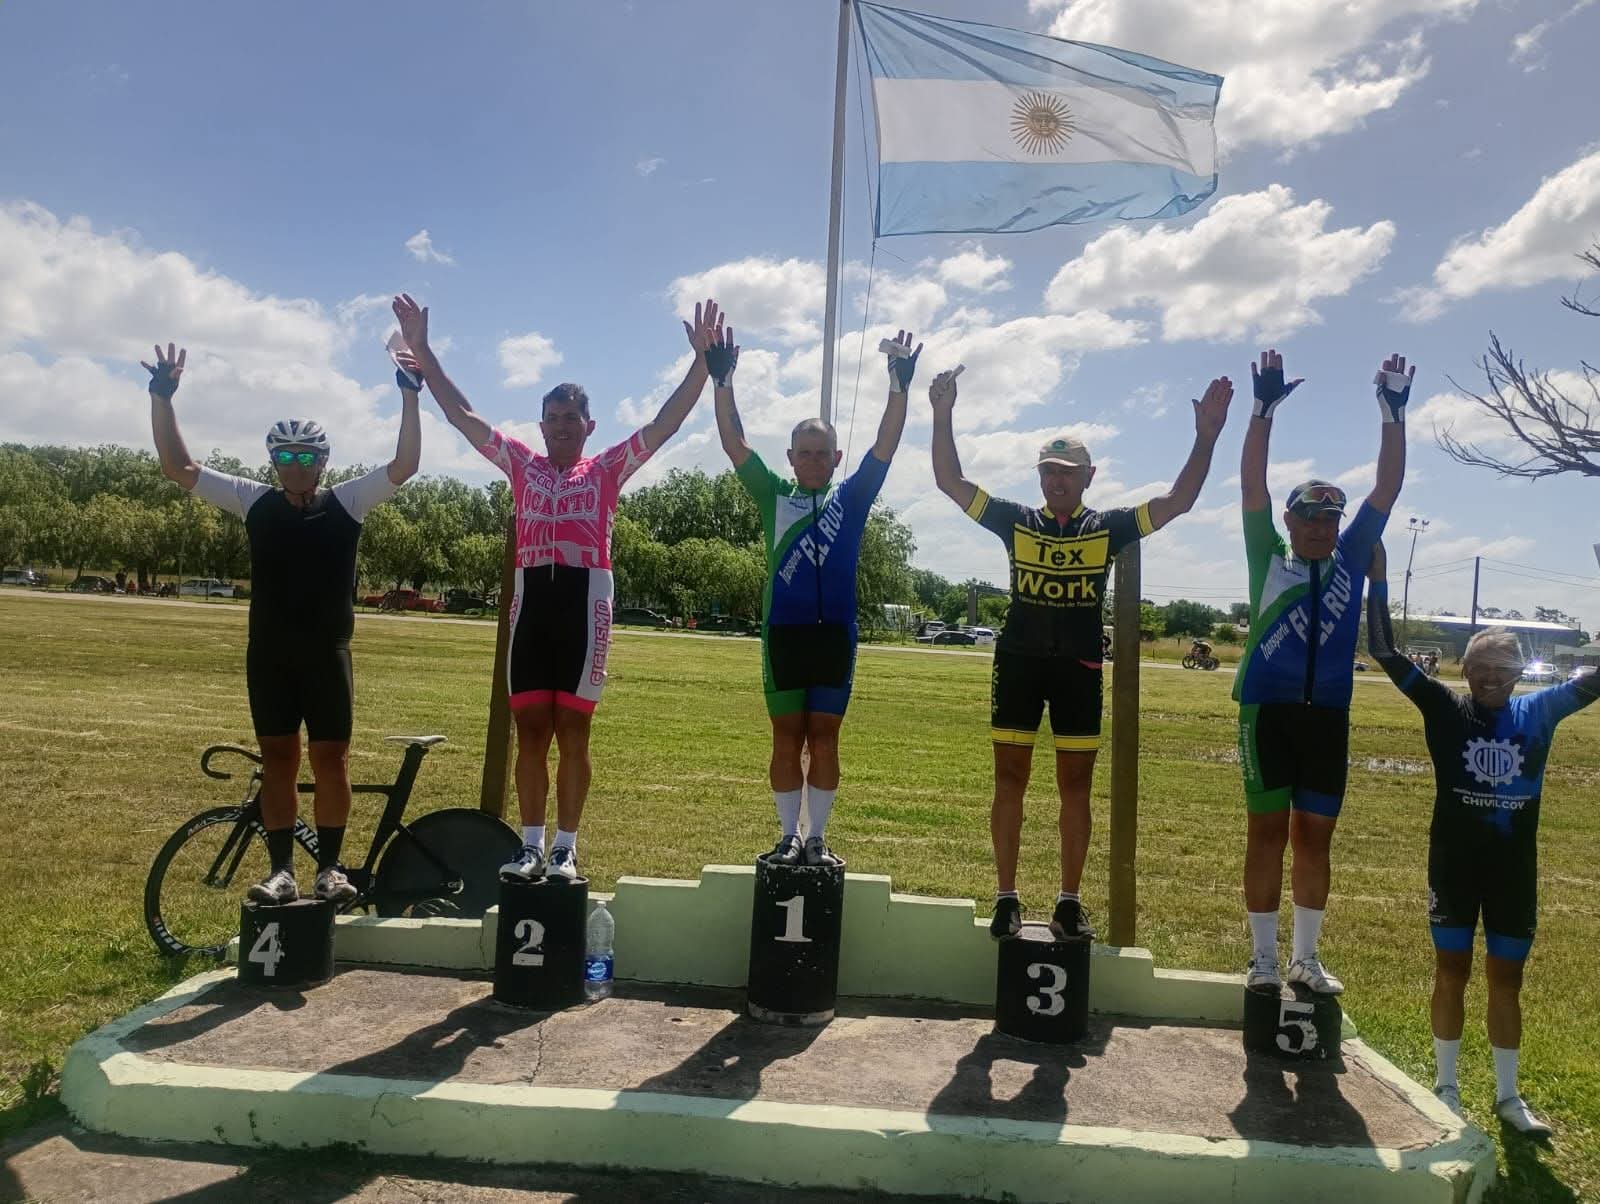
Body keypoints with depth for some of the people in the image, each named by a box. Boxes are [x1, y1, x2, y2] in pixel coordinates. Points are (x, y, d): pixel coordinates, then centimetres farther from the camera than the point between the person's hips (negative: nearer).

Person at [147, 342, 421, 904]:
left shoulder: (346, 503, -2)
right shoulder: (256, 502, 2)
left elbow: (404, 466, -11)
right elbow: (179, 467, 2)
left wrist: (409, 394, -19)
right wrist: (161, 398, -8)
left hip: (326, 653, -1)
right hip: (268, 653, 2)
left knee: (330, 758, 2)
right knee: (278, 759, 6)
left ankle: (329, 867, 11)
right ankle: (281, 869, 12)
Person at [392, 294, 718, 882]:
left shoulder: (608, 467, 9)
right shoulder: (522, 463, 15)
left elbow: (666, 422, 4)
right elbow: (461, 414, 15)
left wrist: (703, 360, -3)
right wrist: (422, 353, 11)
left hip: (583, 598, -2)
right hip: (532, 598, 2)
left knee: (572, 732, 3)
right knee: (531, 729, 5)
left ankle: (566, 849, 13)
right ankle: (531, 846, 15)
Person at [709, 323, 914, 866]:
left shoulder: (852, 496, 9)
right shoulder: (774, 495, 7)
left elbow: (885, 445, 0)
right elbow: (735, 444, 0)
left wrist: (899, 385, -11)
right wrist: (722, 380, -10)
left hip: (835, 632, 0)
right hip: (783, 631, 0)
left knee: (824, 736, 4)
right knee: (787, 736, 5)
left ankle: (818, 837, 14)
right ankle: (788, 835, 15)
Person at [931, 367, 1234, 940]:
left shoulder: (1109, 526, 4)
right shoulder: (1016, 521, 4)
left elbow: (1177, 501, -2)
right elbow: (951, 482, 2)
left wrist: (1206, 437, -12)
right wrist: (943, 416, -7)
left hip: (1080, 667, 0)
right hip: (1018, 661, 0)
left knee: (1075, 785, 5)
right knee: (1010, 779, 3)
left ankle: (1069, 903, 16)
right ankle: (1007, 899, 13)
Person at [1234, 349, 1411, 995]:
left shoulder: (1351, 559, 10)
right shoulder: (1269, 559, 3)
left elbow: (1387, 489, 7)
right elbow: (1252, 485, -4)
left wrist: (1393, 413, 0)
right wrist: (1264, 408, -12)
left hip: (1328, 715, 3)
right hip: (1268, 710, -3)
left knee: (1314, 837, 11)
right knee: (1267, 833, 5)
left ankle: (1306, 956, 25)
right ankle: (1263, 957, 16)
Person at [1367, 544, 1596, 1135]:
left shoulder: (1538, 712, 0)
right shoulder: (1445, 709, -7)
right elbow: (1385, 652, -13)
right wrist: (1378, 579, -20)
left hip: (1515, 869, 2)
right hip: (1454, 863, -2)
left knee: (1507, 980, 14)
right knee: (1452, 972, 9)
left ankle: (1508, 1095, 28)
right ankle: (1445, 1087, 23)